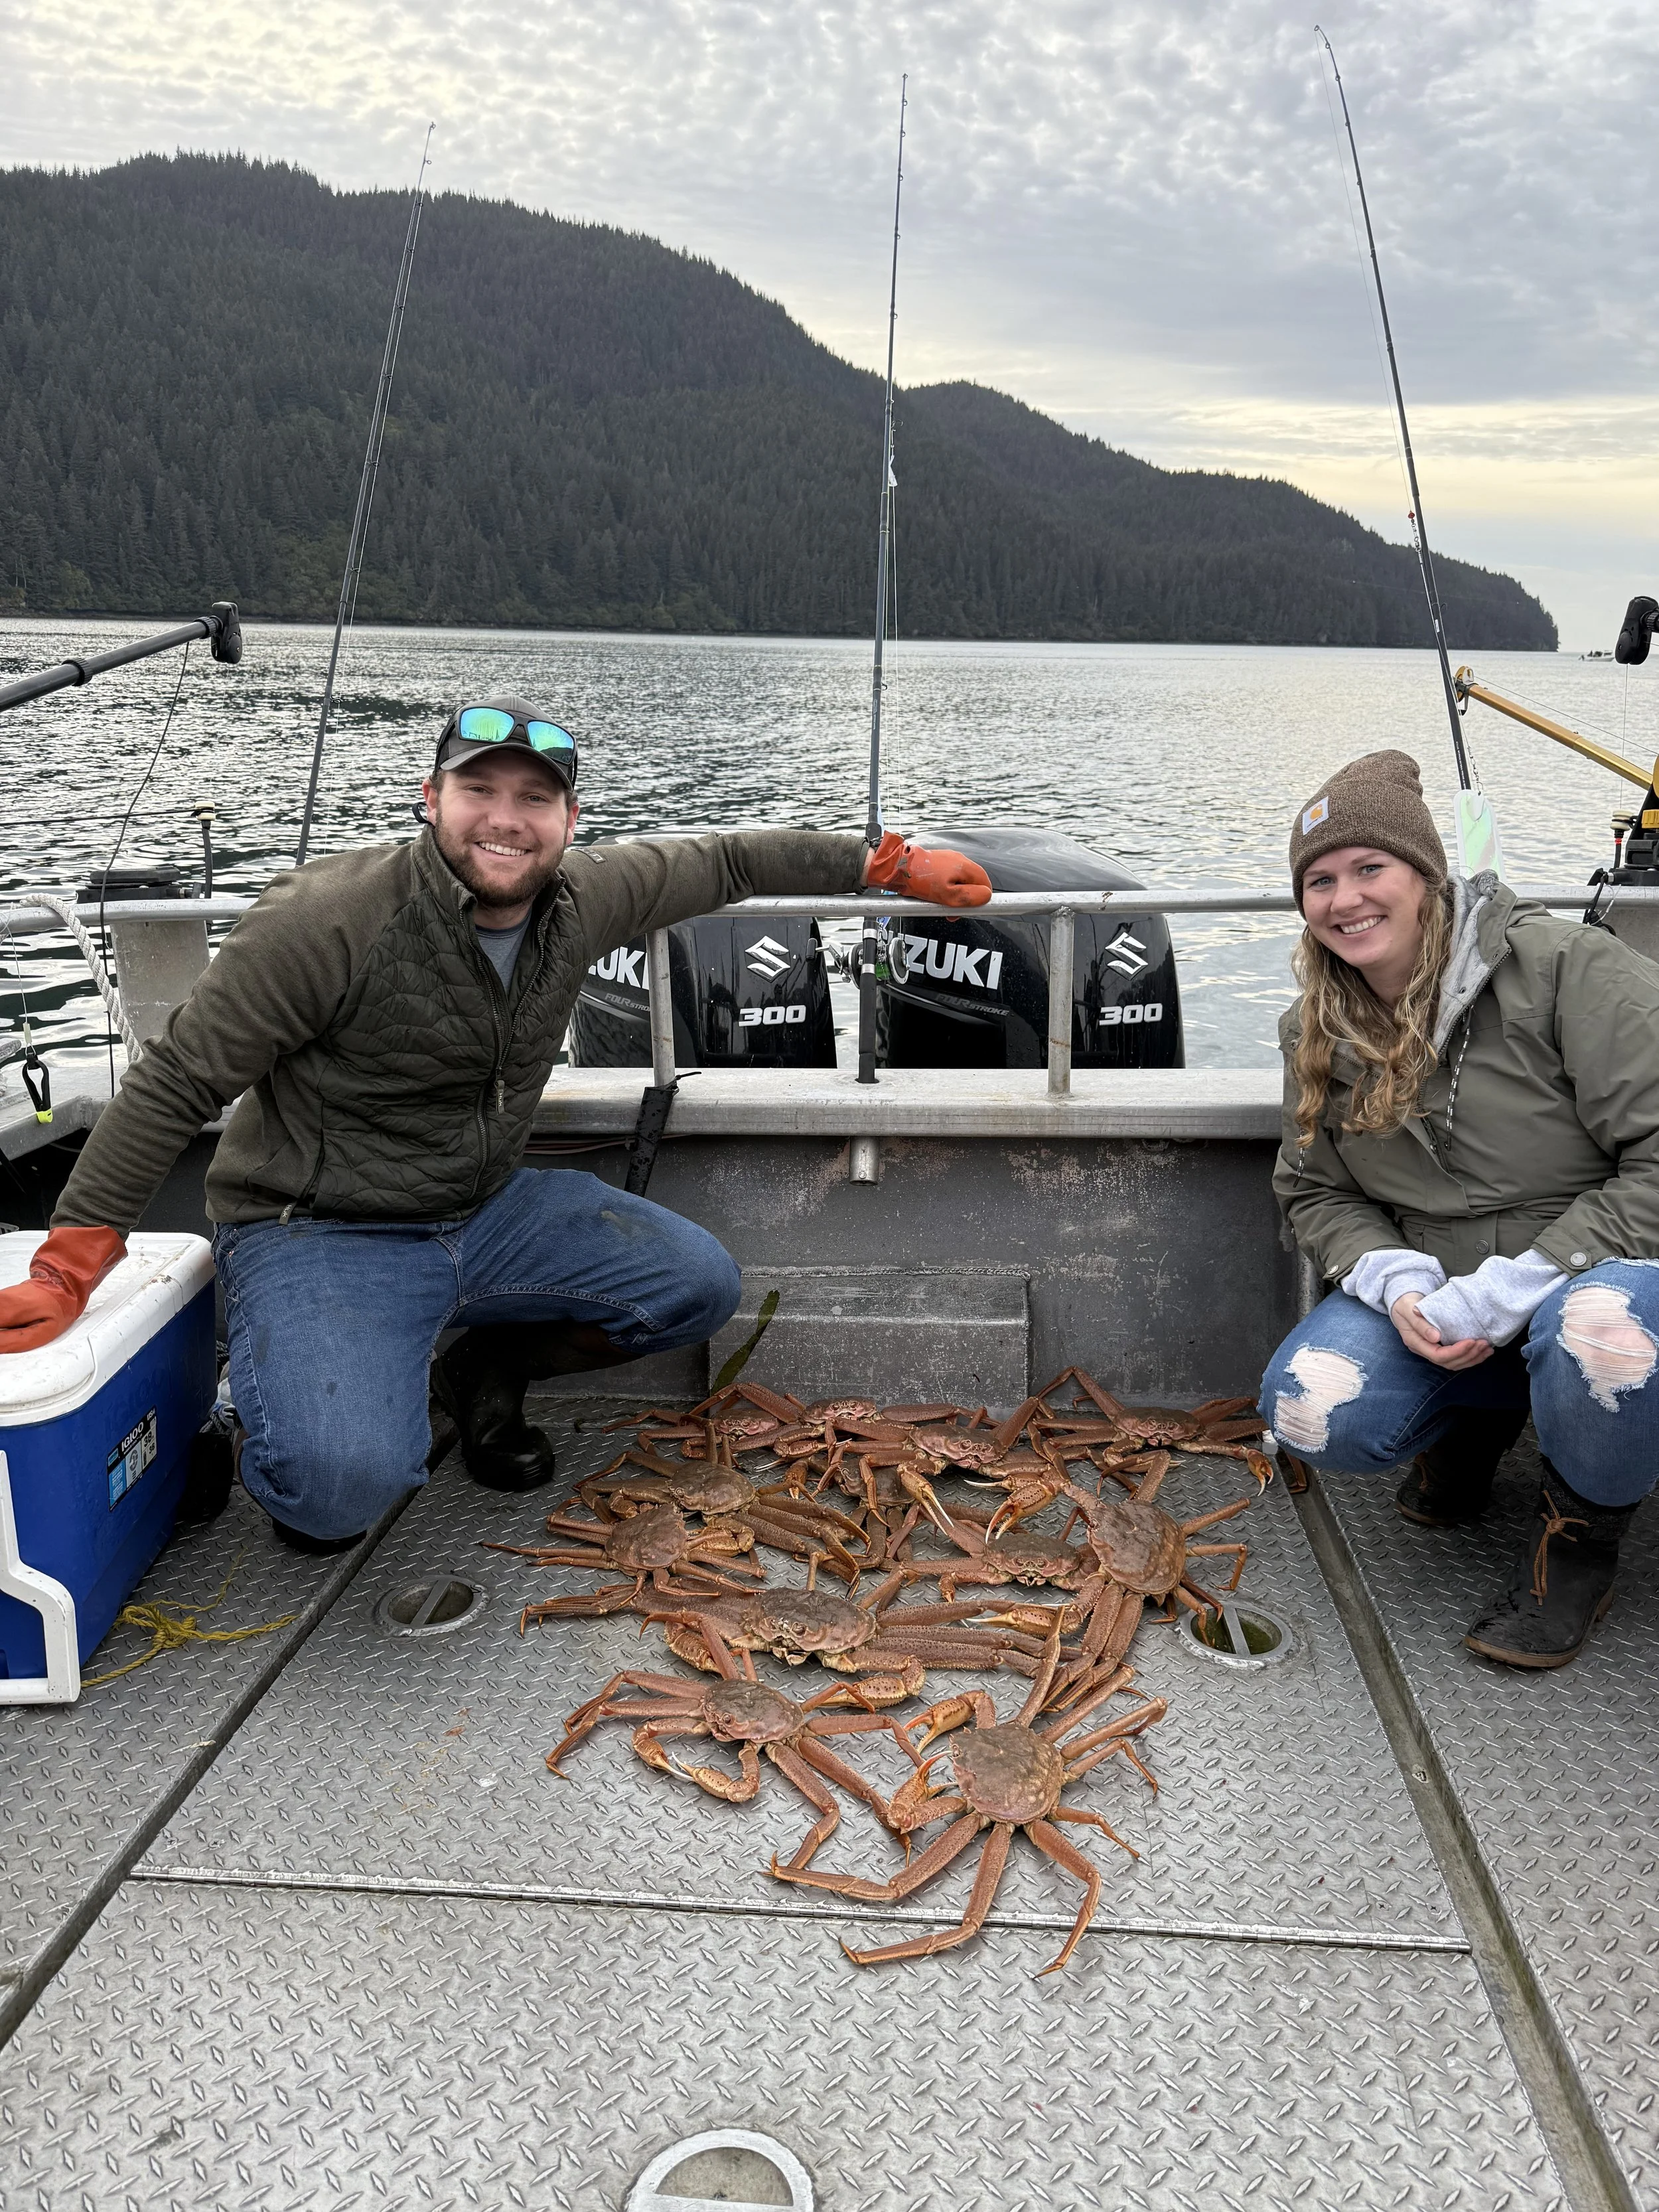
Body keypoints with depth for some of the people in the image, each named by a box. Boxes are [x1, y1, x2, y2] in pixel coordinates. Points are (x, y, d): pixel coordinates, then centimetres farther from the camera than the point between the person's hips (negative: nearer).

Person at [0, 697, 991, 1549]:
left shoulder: (583, 898, -5)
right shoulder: (331, 921, -22)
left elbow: (727, 860, 10)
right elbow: (175, 1083, -15)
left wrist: (890, 861, 10)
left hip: (488, 1209, 6)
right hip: (321, 1233, -6)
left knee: (703, 1286, 0)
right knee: (346, 1483, -30)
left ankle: (489, 1369, 20)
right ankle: (295, 1416, 9)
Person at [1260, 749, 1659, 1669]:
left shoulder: (1567, 970, -17)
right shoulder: (1319, 1032, 2)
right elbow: (1316, 1195, 6)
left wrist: (1507, 1292, -25)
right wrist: (1396, 1283, -16)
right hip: (1432, 1304, 4)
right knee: (1312, 1415, -22)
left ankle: (1583, 1529, -4)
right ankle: (1478, 1415, 15)